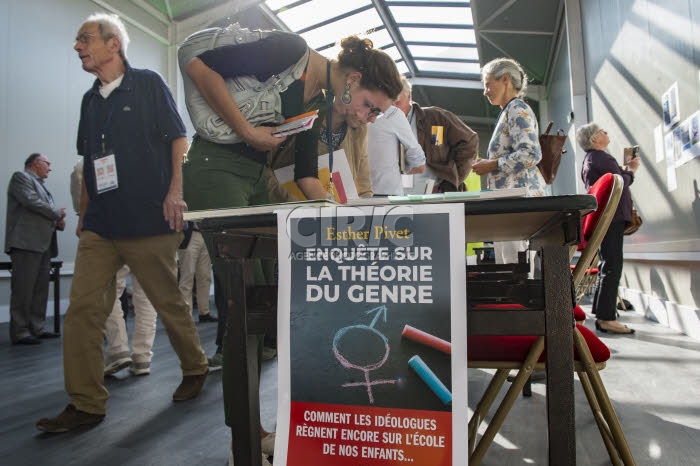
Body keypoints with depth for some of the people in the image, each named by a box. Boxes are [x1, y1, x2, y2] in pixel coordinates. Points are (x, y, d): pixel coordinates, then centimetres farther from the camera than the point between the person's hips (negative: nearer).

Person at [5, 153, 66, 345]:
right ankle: (20, 333, -3)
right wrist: (57, 213, -4)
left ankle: (36, 329, 13)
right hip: (26, 243, -9)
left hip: (43, 245, 9)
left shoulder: (40, 185, 26)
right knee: (23, 290, -7)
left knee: (40, 290, 8)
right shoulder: (21, 177, 0)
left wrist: (58, 222, 7)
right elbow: (32, 202, -15)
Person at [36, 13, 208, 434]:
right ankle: (86, 403, 8)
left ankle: (195, 368, 27)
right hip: (100, 225, 6)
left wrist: (175, 192, -14)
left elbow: (178, 138, -4)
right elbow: (90, 162, 21)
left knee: (169, 301, 5)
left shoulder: (148, 84, 2)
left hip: (149, 222, -6)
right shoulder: (90, 100, 18)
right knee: (83, 308, -1)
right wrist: (84, 212, 18)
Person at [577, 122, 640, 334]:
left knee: (608, 268, 13)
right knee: (611, 268, -10)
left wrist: (624, 168, 14)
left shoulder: (591, 159, 22)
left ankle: (602, 314, 18)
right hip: (612, 217, -11)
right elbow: (620, 182, -15)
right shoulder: (601, 158, -9)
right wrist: (630, 171, 4)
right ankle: (607, 318, -9)